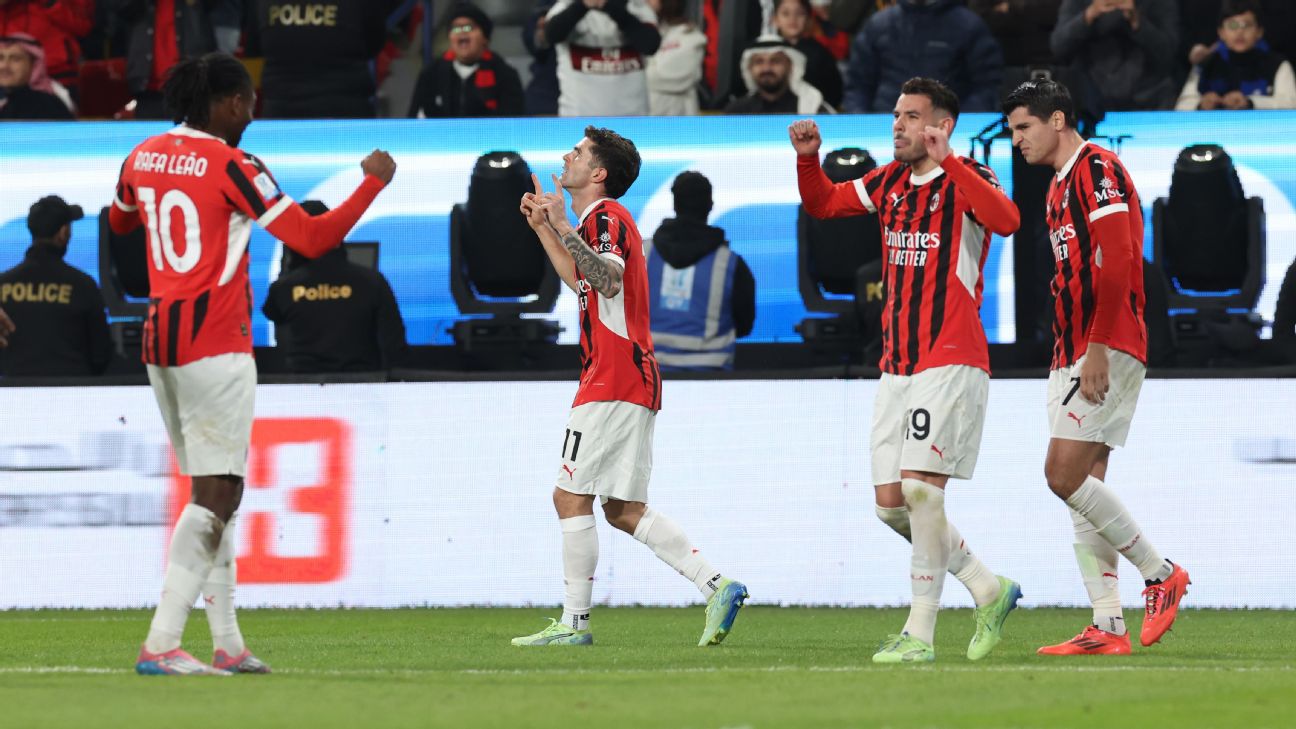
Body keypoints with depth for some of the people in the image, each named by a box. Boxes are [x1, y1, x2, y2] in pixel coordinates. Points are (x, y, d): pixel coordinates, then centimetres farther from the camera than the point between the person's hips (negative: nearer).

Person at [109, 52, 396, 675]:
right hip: (215, 343, -8)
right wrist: (374, 182, -1)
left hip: (160, 338, 8)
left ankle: (228, 643, 15)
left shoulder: (143, 158, 8)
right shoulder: (231, 167, -12)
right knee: (216, 495, -8)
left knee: (213, 492, 14)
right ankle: (161, 644, -16)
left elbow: (119, 221, 30)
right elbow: (312, 239, -12)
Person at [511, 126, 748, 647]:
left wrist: (563, 226, -32)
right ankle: (718, 586, 2)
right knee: (624, 510, 9)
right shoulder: (598, 219, 22)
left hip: (614, 383, -10)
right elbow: (582, 282, 38)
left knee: (571, 497, -7)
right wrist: (542, 227, 33)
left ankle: (574, 621, -6)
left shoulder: (607, 217, -10)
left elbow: (608, 279, -28)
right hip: (634, 381, 10)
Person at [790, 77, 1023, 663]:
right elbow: (822, 203, 26)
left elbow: (1006, 220, -29)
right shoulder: (889, 183, 13)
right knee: (891, 504, 3)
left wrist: (948, 160, -31)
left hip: (952, 362, -7)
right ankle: (988, 589, 20)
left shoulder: (968, 181, -8)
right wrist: (808, 158, 7)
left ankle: (920, 634, -11)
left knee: (921, 488, -16)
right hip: (897, 366, 8)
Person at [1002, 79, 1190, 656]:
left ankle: (1160, 574, -3)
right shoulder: (1060, 187, 21)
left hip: (1108, 349, -10)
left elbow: (1116, 263, -19)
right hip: (1073, 354, 10)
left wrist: (1098, 349, -23)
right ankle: (1108, 628, 3)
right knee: (1079, 484, 4)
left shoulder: (1097, 169, -10)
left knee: (1065, 475, -16)